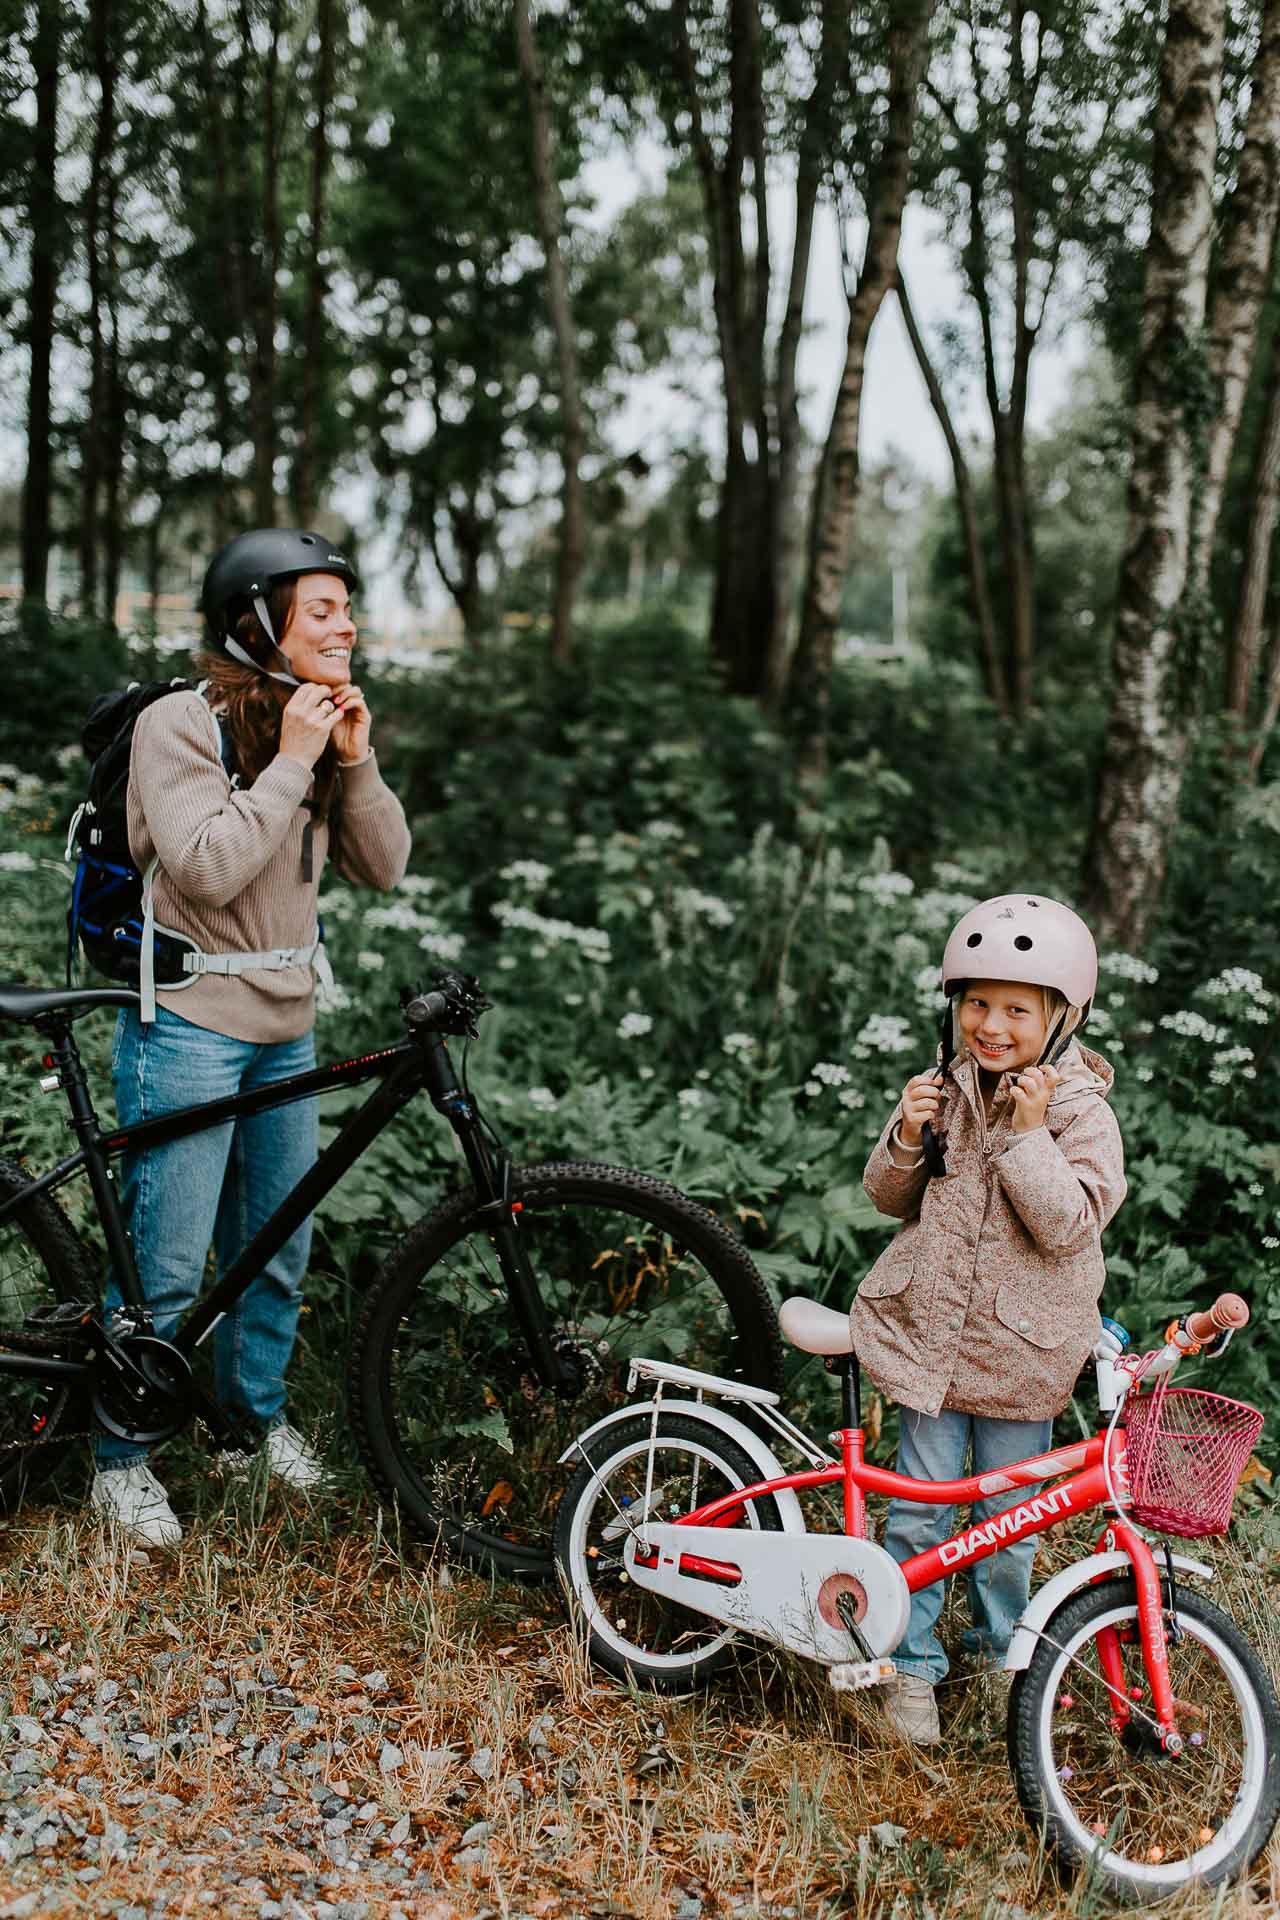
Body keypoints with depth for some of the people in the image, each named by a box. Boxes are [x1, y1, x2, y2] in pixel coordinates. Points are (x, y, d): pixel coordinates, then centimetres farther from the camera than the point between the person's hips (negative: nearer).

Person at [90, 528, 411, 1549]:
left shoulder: (320, 723, 9)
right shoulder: (181, 724, -12)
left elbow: (383, 866, 4)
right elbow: (208, 867, -24)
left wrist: (355, 760, -9)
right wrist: (292, 762, -20)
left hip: (286, 1026, 7)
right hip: (188, 1021, -6)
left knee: (278, 1249, 15)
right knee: (166, 1266, -1)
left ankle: (259, 1412, 35)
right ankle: (121, 1458, 16)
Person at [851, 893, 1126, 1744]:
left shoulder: (1082, 1112, -9)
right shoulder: (943, 1088, 0)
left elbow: (1067, 1224, -19)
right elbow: (890, 1198, 7)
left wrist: (1029, 1135, -26)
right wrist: (907, 1140, -12)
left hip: (1018, 1354, -2)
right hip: (928, 1331, 2)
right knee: (917, 1514, 5)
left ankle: (1000, 1649, 34)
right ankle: (913, 1665, 20)